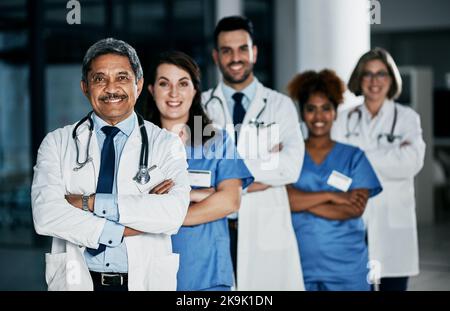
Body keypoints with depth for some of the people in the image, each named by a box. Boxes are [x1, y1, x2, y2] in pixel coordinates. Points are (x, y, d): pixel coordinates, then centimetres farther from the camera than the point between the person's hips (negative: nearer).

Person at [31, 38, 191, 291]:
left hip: (145, 280, 0)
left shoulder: (166, 144, -1)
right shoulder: (57, 143, 2)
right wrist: (121, 230, -17)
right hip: (78, 280, 0)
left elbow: (173, 214, -17)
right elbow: (46, 214, -12)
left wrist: (91, 202, -17)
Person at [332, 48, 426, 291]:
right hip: (353, 221, 1)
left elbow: (411, 162, -10)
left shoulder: (407, 118, 6)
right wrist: (391, 156, -7)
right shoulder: (345, 120, 10)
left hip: (393, 222, -1)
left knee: (394, 285, 2)